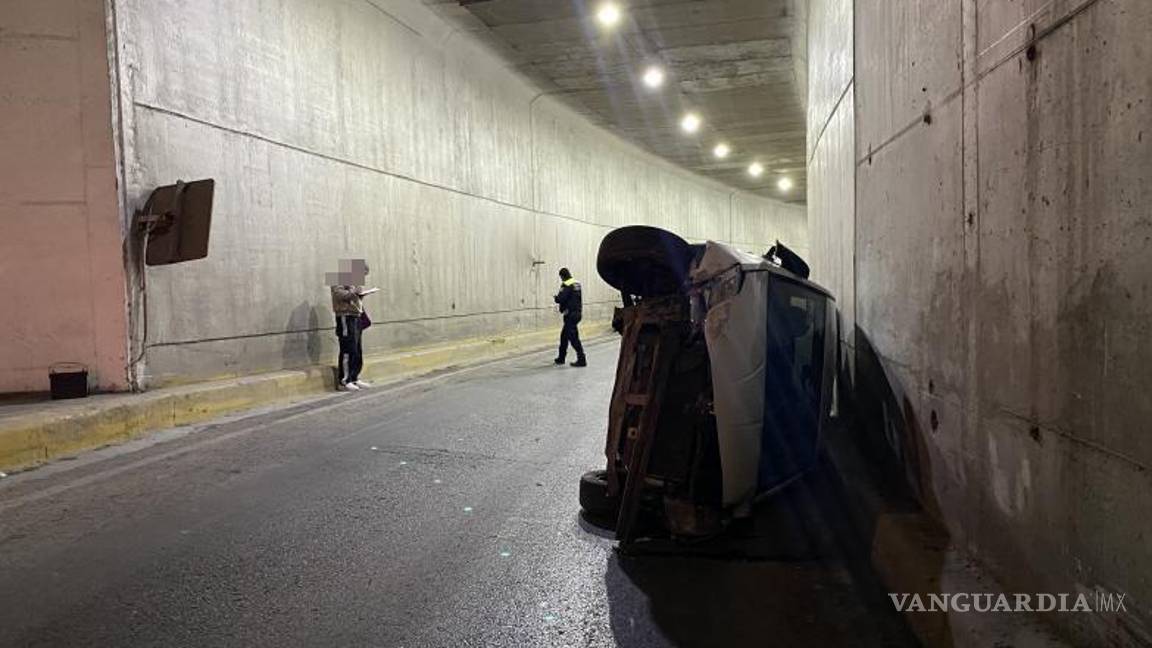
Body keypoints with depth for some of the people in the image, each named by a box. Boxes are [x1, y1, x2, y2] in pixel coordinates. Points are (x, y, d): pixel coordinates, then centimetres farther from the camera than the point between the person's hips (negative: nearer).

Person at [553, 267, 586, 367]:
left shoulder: (566, 285, -15)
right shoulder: (577, 284, 10)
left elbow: (560, 299, -21)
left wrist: (556, 297, 2)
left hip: (570, 314, -9)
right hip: (577, 313, 9)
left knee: (573, 337, -6)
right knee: (564, 335, 18)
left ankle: (581, 360, -6)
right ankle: (561, 358, 28)